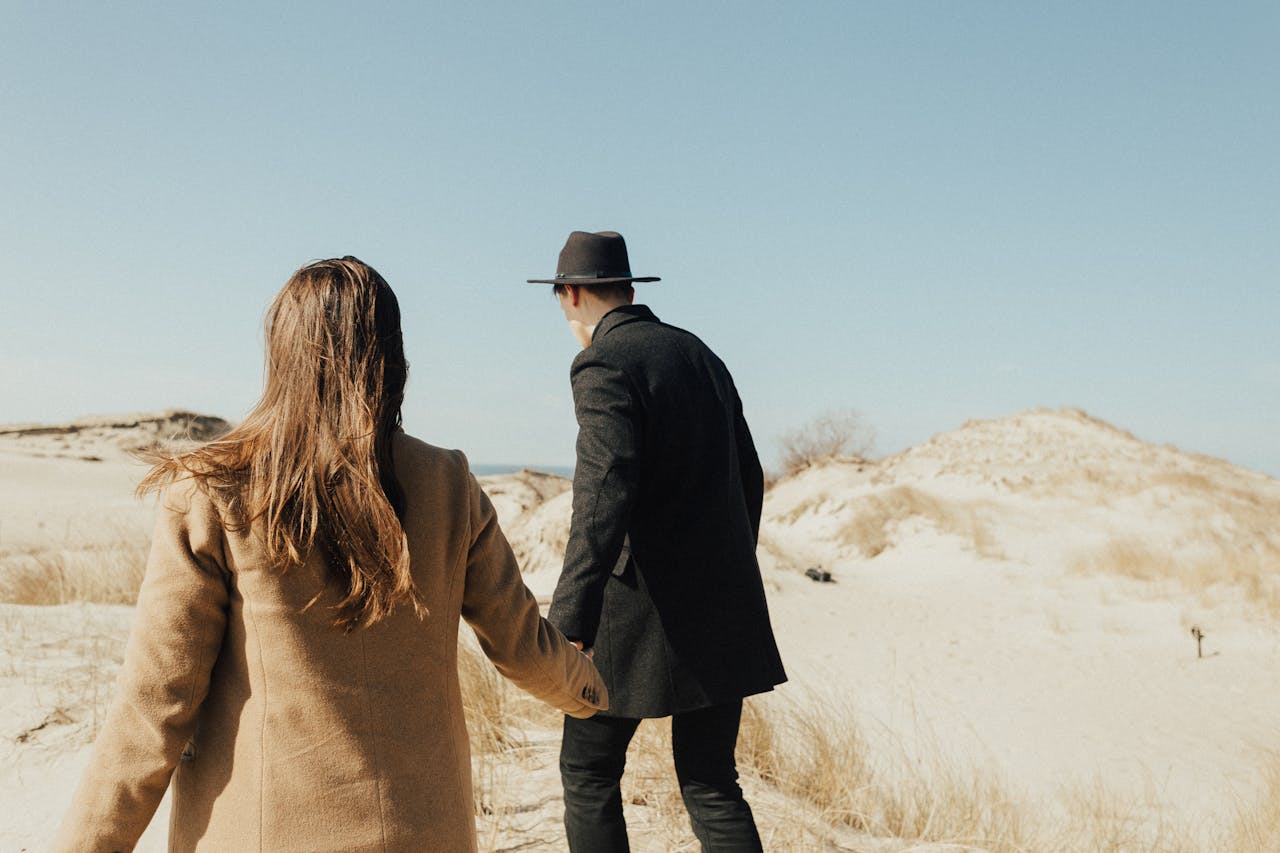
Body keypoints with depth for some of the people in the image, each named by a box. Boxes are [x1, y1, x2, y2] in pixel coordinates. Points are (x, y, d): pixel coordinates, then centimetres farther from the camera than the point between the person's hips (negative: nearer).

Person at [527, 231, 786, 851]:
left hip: (643, 607, -7)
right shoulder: (700, 353, 12)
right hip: (723, 605, 7)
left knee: (588, 773, 12)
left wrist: (567, 627, -26)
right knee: (711, 784, 13)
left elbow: (603, 498, -24)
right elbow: (748, 478, 17)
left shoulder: (603, 365, -11)